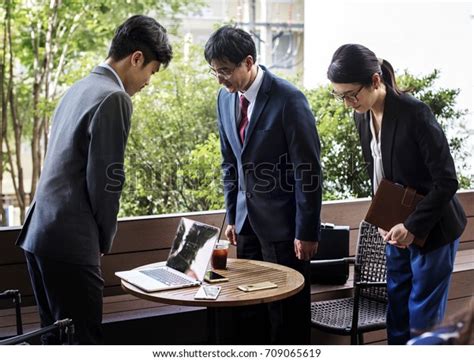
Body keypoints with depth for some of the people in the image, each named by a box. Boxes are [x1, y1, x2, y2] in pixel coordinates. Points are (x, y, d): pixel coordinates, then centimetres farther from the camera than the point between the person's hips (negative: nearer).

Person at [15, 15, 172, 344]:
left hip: (38, 234, 9)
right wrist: (105, 239, 0)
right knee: (82, 341, -1)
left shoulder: (79, 89, 16)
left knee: (55, 338, 17)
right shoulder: (114, 98, -13)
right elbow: (105, 180, -16)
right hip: (71, 243, -9)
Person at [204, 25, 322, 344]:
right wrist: (232, 216, 13)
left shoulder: (288, 99, -16)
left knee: (287, 312, 2)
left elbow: (308, 171, -14)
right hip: (247, 219, 6)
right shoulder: (226, 98, 5)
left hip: (282, 223, -6)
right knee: (248, 304, 12)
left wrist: (307, 232, -14)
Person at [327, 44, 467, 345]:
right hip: (399, 228, 7)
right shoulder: (363, 117, -2)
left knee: (423, 320, 2)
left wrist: (413, 226, -22)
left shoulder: (415, 114, -24)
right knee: (396, 314, 15)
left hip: (432, 229, -7)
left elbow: (447, 181, -22)